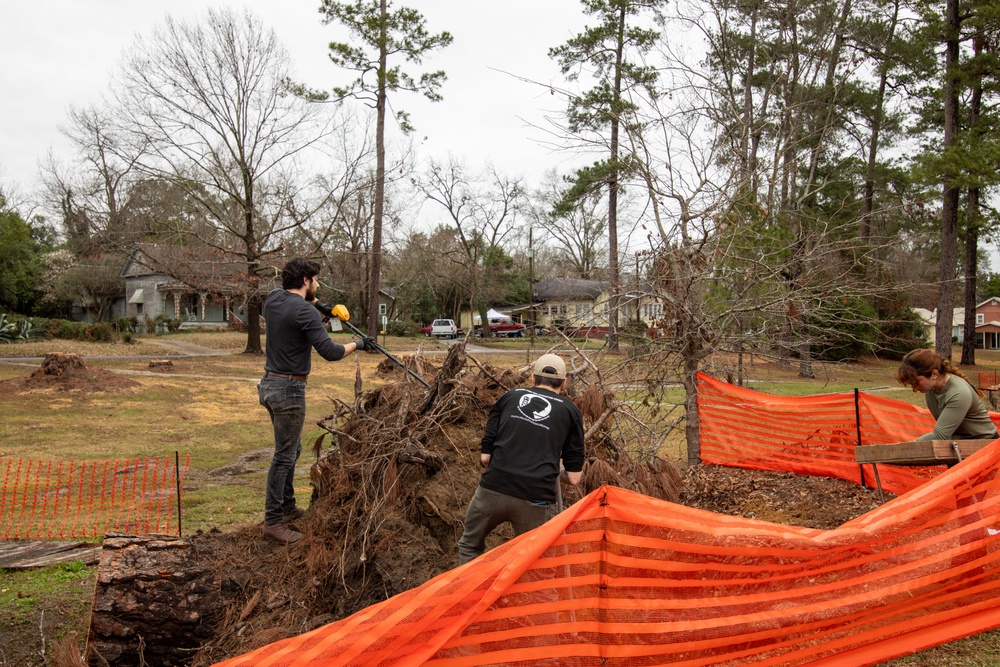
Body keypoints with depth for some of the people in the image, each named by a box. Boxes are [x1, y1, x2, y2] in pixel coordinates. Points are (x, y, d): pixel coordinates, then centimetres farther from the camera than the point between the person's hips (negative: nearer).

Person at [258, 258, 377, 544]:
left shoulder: (272, 299, 6)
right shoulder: (306, 312, -19)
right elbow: (330, 352, -22)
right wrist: (358, 344, -7)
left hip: (270, 383, 9)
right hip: (289, 389, -9)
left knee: (291, 449, 21)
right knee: (284, 456, -2)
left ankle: (287, 507, 30)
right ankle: (273, 521, 5)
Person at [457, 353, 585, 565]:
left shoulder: (510, 396, 14)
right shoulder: (569, 411, 11)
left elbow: (485, 456, 11)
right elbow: (574, 477, 9)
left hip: (493, 490, 1)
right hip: (535, 499, -1)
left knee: (470, 547, 27)